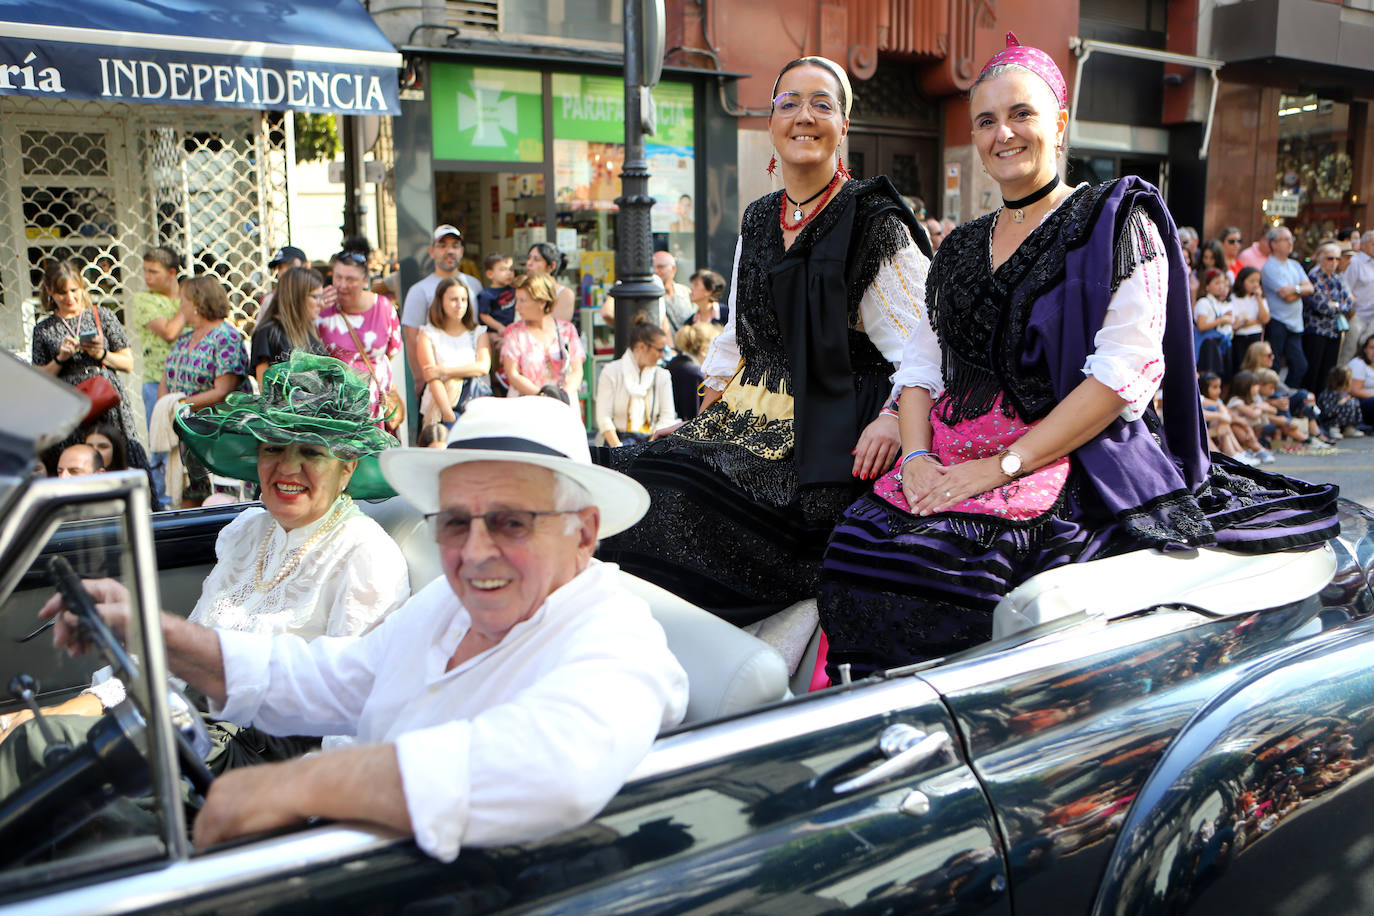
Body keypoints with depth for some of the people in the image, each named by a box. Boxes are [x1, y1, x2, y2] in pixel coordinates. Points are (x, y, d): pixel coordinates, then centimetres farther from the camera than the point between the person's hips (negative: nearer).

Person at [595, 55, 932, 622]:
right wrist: (714, 399, 14)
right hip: (750, 418, 7)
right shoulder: (757, 221, 17)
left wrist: (894, 419, -23)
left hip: (824, 437, -6)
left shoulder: (877, 223, -3)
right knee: (627, 473, -16)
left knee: (676, 492, -27)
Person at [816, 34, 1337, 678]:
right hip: (947, 460, 6)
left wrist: (1001, 465, -17)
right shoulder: (961, 248, 19)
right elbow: (922, 362, 14)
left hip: (1067, 463, -5)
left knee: (937, 554, -30)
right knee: (859, 540, -21)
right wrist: (917, 457, -7)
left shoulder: (1114, 221, 0)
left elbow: (1124, 373, -11)